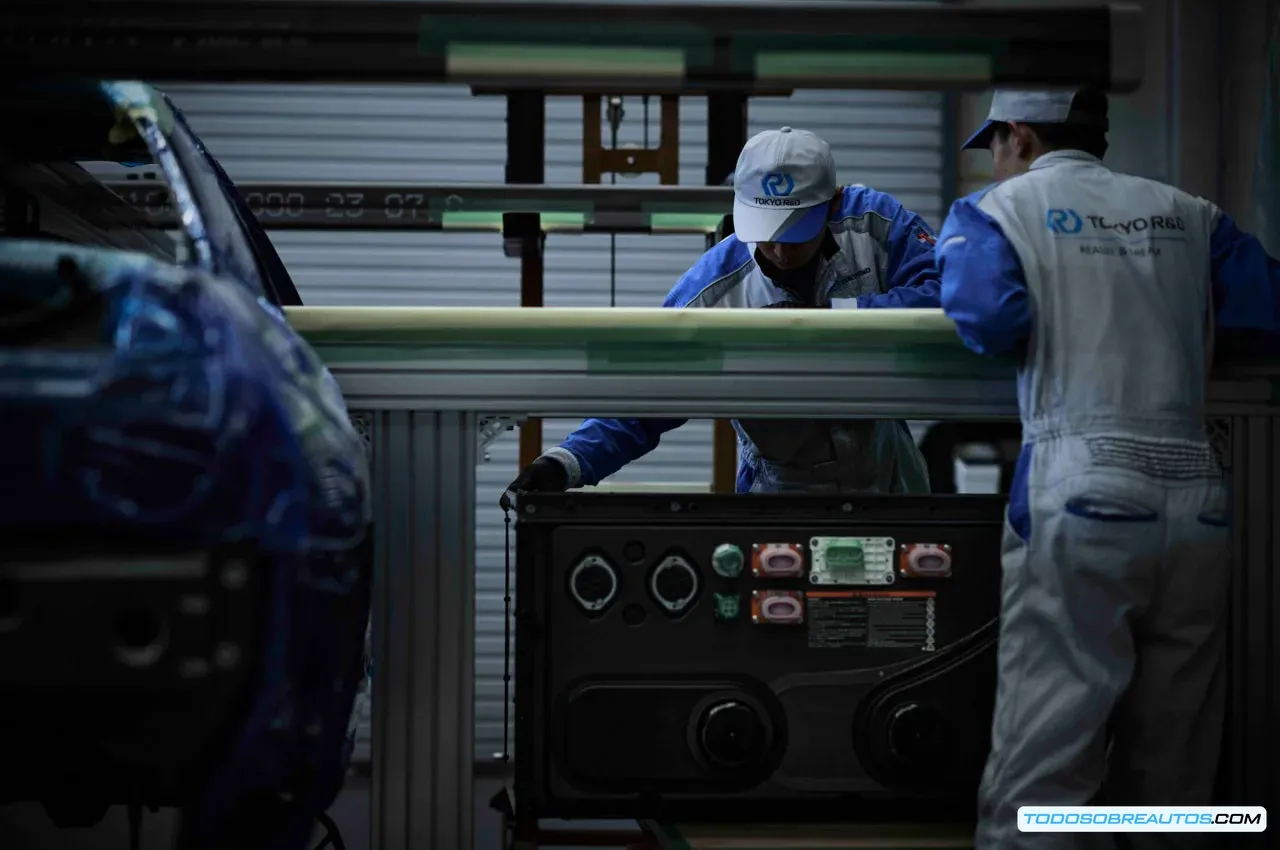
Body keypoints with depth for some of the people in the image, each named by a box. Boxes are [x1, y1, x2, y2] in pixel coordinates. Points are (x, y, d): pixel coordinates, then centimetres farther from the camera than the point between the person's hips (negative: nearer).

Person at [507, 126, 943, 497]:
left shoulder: (875, 223, -12)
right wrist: (567, 462, -25)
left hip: (888, 482, 2)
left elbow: (941, 298, -24)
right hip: (781, 494, -2)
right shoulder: (713, 289, -15)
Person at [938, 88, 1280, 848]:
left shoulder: (1003, 208, 6)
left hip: (1081, 499, -4)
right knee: (1169, 777, 12)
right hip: (1196, 500, 4)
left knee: (1040, 770, -6)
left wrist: (956, 246, 11)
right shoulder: (1186, 214, 16)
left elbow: (991, 321, -11)